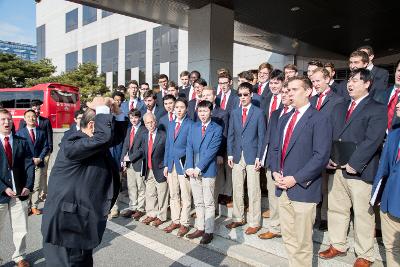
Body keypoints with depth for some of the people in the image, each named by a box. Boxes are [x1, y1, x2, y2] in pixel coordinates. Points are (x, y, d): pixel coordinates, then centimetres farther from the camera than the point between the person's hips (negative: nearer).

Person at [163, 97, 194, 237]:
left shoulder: (190, 124, -7)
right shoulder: (171, 124, 12)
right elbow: (167, 145, 15)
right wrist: (166, 164, 10)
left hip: (184, 164, -6)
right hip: (171, 164, 6)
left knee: (185, 196, 4)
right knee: (173, 195, 13)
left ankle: (184, 224, 16)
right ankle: (175, 221, 26)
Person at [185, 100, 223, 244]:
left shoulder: (217, 129, -5)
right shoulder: (193, 127, 10)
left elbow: (211, 151, -13)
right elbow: (189, 147, 4)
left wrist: (199, 168, -16)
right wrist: (189, 167, -7)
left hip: (208, 170, -5)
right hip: (193, 171, 5)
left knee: (208, 203, 3)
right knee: (198, 202, 14)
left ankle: (209, 232, 14)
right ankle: (200, 228, 26)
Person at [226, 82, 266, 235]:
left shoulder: (258, 113, -3)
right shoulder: (234, 113, 10)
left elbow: (261, 136, -4)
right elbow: (230, 135, 11)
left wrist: (259, 157, -9)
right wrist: (230, 154, 3)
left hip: (252, 156, -4)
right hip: (237, 156, 4)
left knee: (254, 191, 1)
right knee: (237, 190, 11)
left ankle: (254, 223, 14)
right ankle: (238, 218, 26)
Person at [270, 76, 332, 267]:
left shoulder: (319, 120, -9)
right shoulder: (284, 119, 15)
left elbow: (321, 156, -16)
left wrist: (295, 179, -17)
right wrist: (275, 172, 0)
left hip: (303, 189, -6)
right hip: (283, 187, 7)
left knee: (302, 242, 5)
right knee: (288, 238, 17)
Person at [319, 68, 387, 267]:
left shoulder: (377, 109, -5)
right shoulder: (339, 107, 14)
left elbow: (372, 141, -15)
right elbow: (329, 134, 11)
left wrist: (353, 164, -18)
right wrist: (327, 157, -3)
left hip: (360, 171, -6)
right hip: (337, 168, 6)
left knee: (363, 214, 6)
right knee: (335, 209, 15)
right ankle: (338, 245, 33)